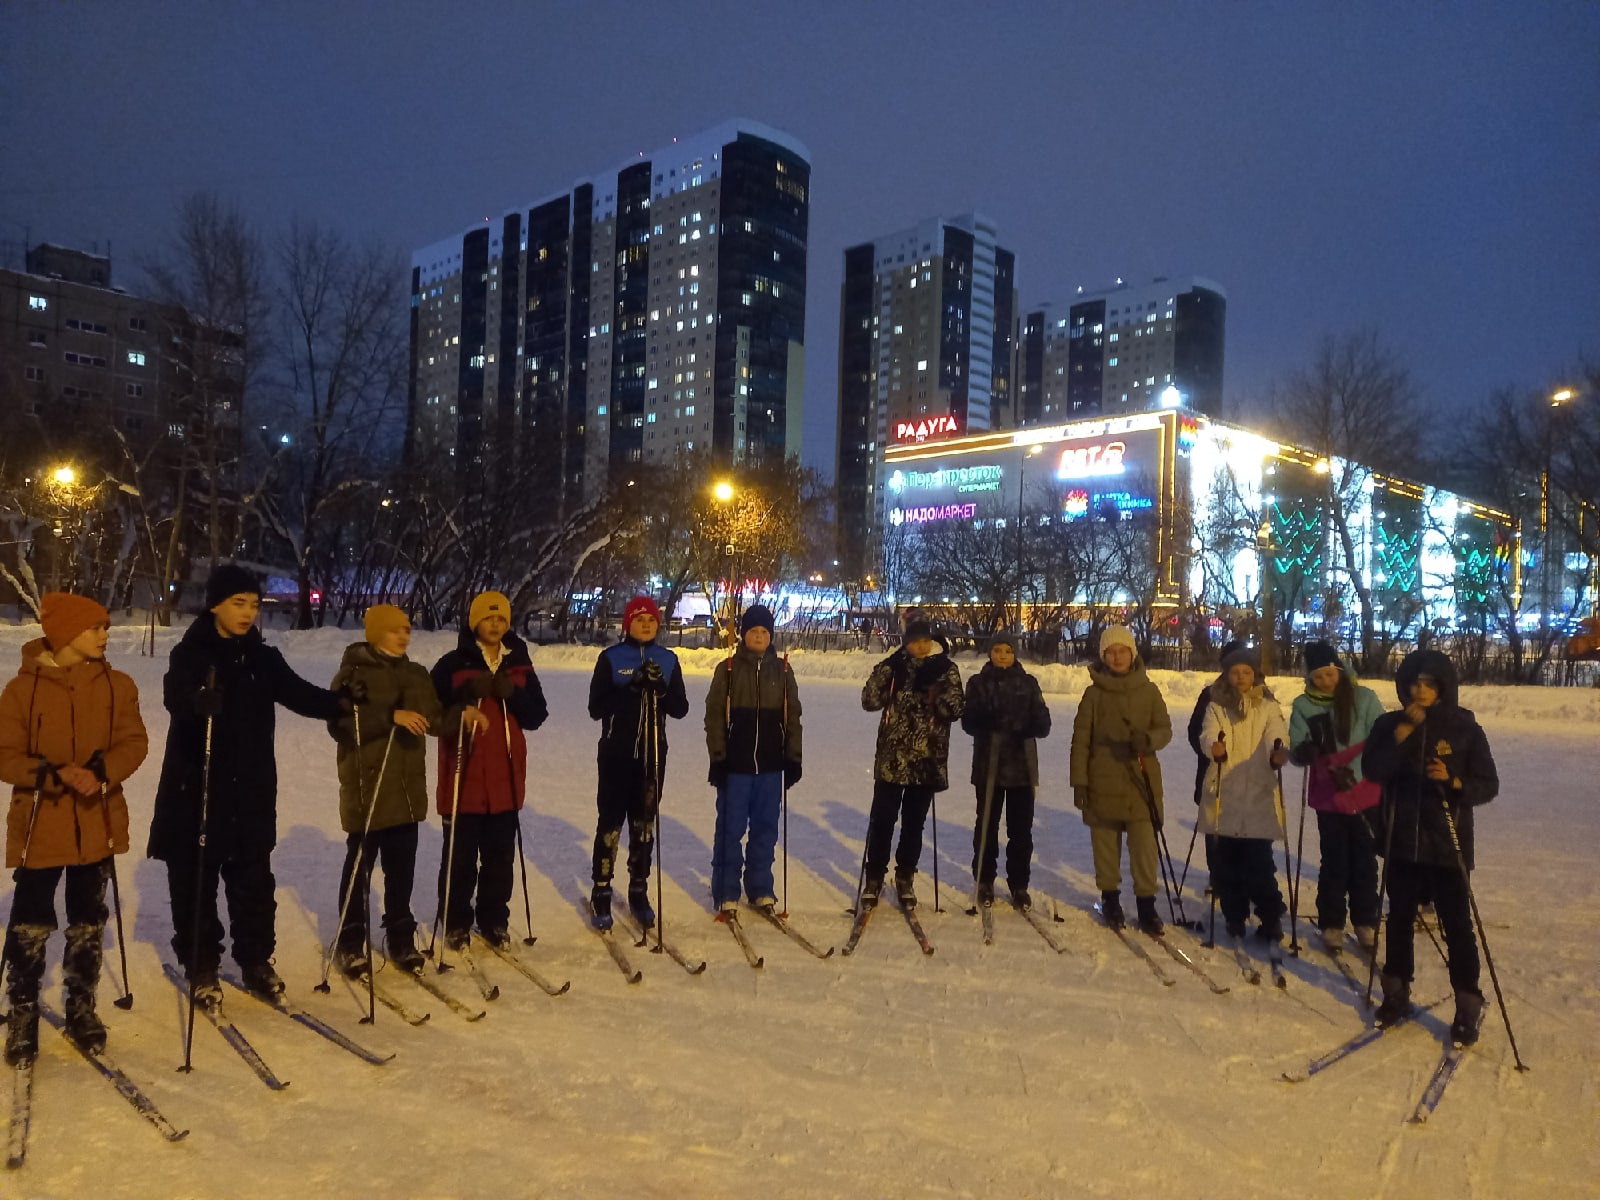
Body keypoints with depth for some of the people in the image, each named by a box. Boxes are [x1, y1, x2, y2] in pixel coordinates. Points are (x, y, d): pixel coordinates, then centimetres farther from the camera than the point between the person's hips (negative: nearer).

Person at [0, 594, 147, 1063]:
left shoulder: (117, 685, 0)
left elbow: (134, 744, -3)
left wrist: (100, 771, -22)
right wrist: (57, 774, -24)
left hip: (98, 823, 2)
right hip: (39, 826, -2)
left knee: (88, 923, 13)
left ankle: (82, 1008, 28)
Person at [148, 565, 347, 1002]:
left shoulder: (262, 657, 6)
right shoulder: (190, 652, -8)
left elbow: (296, 692, 3)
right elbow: (175, 696, -25)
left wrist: (339, 703, -16)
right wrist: (198, 700, -49)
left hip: (252, 787, 4)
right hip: (195, 785, -4)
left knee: (253, 876, 10)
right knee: (195, 876, 5)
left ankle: (256, 960, 23)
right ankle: (200, 966, 20)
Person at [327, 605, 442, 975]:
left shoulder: (416, 674, 11)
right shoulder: (353, 673, -7)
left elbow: (435, 720, 13)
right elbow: (340, 725, -17)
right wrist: (391, 716, -26)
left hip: (407, 787, 5)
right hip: (367, 786, -5)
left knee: (402, 867, 10)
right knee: (359, 864, 5)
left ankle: (401, 939, 22)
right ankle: (350, 943, 18)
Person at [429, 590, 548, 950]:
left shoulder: (520, 666, 8)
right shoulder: (453, 664, -3)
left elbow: (537, 716, 6)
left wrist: (513, 695, -12)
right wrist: (463, 703, -23)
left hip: (506, 778, 3)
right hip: (464, 778, -3)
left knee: (501, 855, 10)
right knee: (460, 856, 4)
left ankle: (494, 919, 25)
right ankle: (456, 922, 21)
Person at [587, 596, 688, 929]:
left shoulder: (667, 660, 6)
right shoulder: (611, 658, -2)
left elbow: (680, 708, 3)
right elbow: (596, 707, -9)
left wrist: (661, 688, -16)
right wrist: (631, 688, -21)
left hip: (652, 754, 3)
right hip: (617, 752, -3)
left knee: (644, 823, 10)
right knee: (610, 823, -1)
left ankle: (639, 891, 21)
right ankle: (601, 893, 10)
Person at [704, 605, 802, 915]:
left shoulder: (782, 670, 8)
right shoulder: (728, 669, 0)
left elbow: (793, 716, 9)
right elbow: (714, 715, -2)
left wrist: (794, 758, 5)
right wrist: (717, 758, -7)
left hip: (771, 764, 2)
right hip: (735, 764, -2)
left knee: (765, 829, 9)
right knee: (730, 829, 2)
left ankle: (761, 889, 21)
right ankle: (726, 892, 12)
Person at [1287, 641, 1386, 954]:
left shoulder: (1364, 698, -4)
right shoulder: (1303, 706, -1)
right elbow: (1296, 753, -5)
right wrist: (1305, 752, -28)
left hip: (1366, 794, 0)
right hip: (1328, 797, 0)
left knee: (1364, 861, 7)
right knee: (1334, 861, 3)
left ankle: (1366, 923, 23)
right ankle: (1332, 925, 17)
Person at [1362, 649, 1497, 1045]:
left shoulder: (1464, 728, -4)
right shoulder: (1390, 724, 1)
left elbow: (1488, 785, -4)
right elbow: (1372, 771, -12)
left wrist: (1455, 783, -24)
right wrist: (1402, 733, -21)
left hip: (1448, 844, -2)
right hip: (1403, 842, 2)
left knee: (1457, 926, 1)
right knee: (1400, 919, 13)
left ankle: (1468, 1007, 15)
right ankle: (1396, 993, 27)